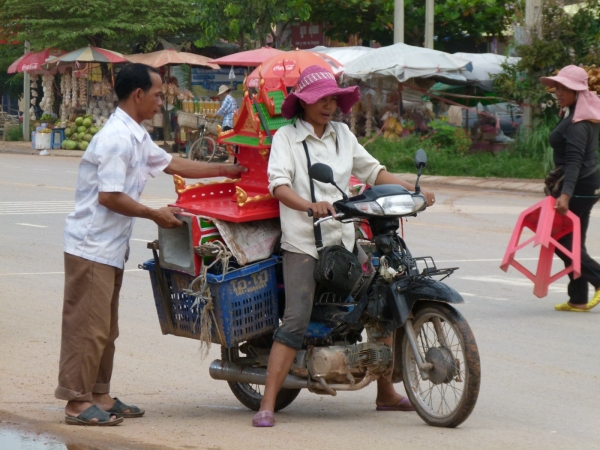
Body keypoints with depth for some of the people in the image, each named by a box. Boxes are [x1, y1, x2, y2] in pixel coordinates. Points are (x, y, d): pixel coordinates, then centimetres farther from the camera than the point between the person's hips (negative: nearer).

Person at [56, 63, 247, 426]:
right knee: (88, 326, -6)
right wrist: (156, 215, -13)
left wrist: (226, 171, 27)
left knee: (105, 328, 14)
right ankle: (77, 402, -3)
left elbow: (172, 164, 26)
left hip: (110, 247, 10)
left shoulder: (136, 138, 14)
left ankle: (99, 394, 21)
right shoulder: (118, 138, -19)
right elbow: (109, 197, -23)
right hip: (92, 246, -10)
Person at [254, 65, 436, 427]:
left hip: (345, 239, 6)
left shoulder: (342, 134, 15)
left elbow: (371, 170, 18)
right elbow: (278, 184, -15)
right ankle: (267, 406, -14)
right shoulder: (287, 137, -2)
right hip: (303, 242, -6)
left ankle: (387, 394, 24)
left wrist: (413, 191, 4)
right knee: (296, 323, -15)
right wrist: (310, 206, -33)